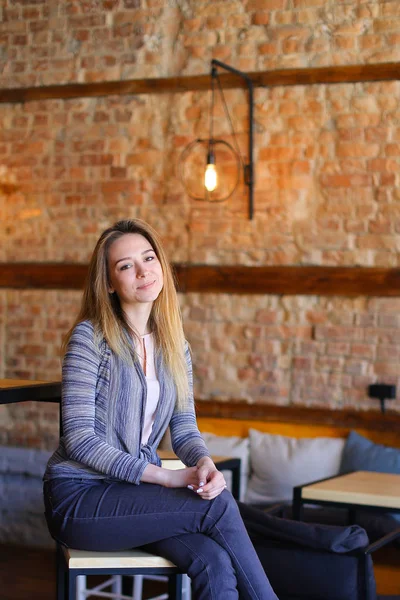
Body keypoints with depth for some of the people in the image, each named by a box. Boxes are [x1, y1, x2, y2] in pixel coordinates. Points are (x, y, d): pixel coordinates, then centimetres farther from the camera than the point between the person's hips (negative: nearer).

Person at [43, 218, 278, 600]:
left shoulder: (174, 345, 10)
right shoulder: (90, 337, -9)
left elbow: (184, 429, 7)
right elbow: (79, 439, -14)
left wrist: (204, 462, -17)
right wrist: (163, 476, -18)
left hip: (135, 491, 5)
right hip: (79, 497, -5)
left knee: (215, 564, -25)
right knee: (218, 505, -23)